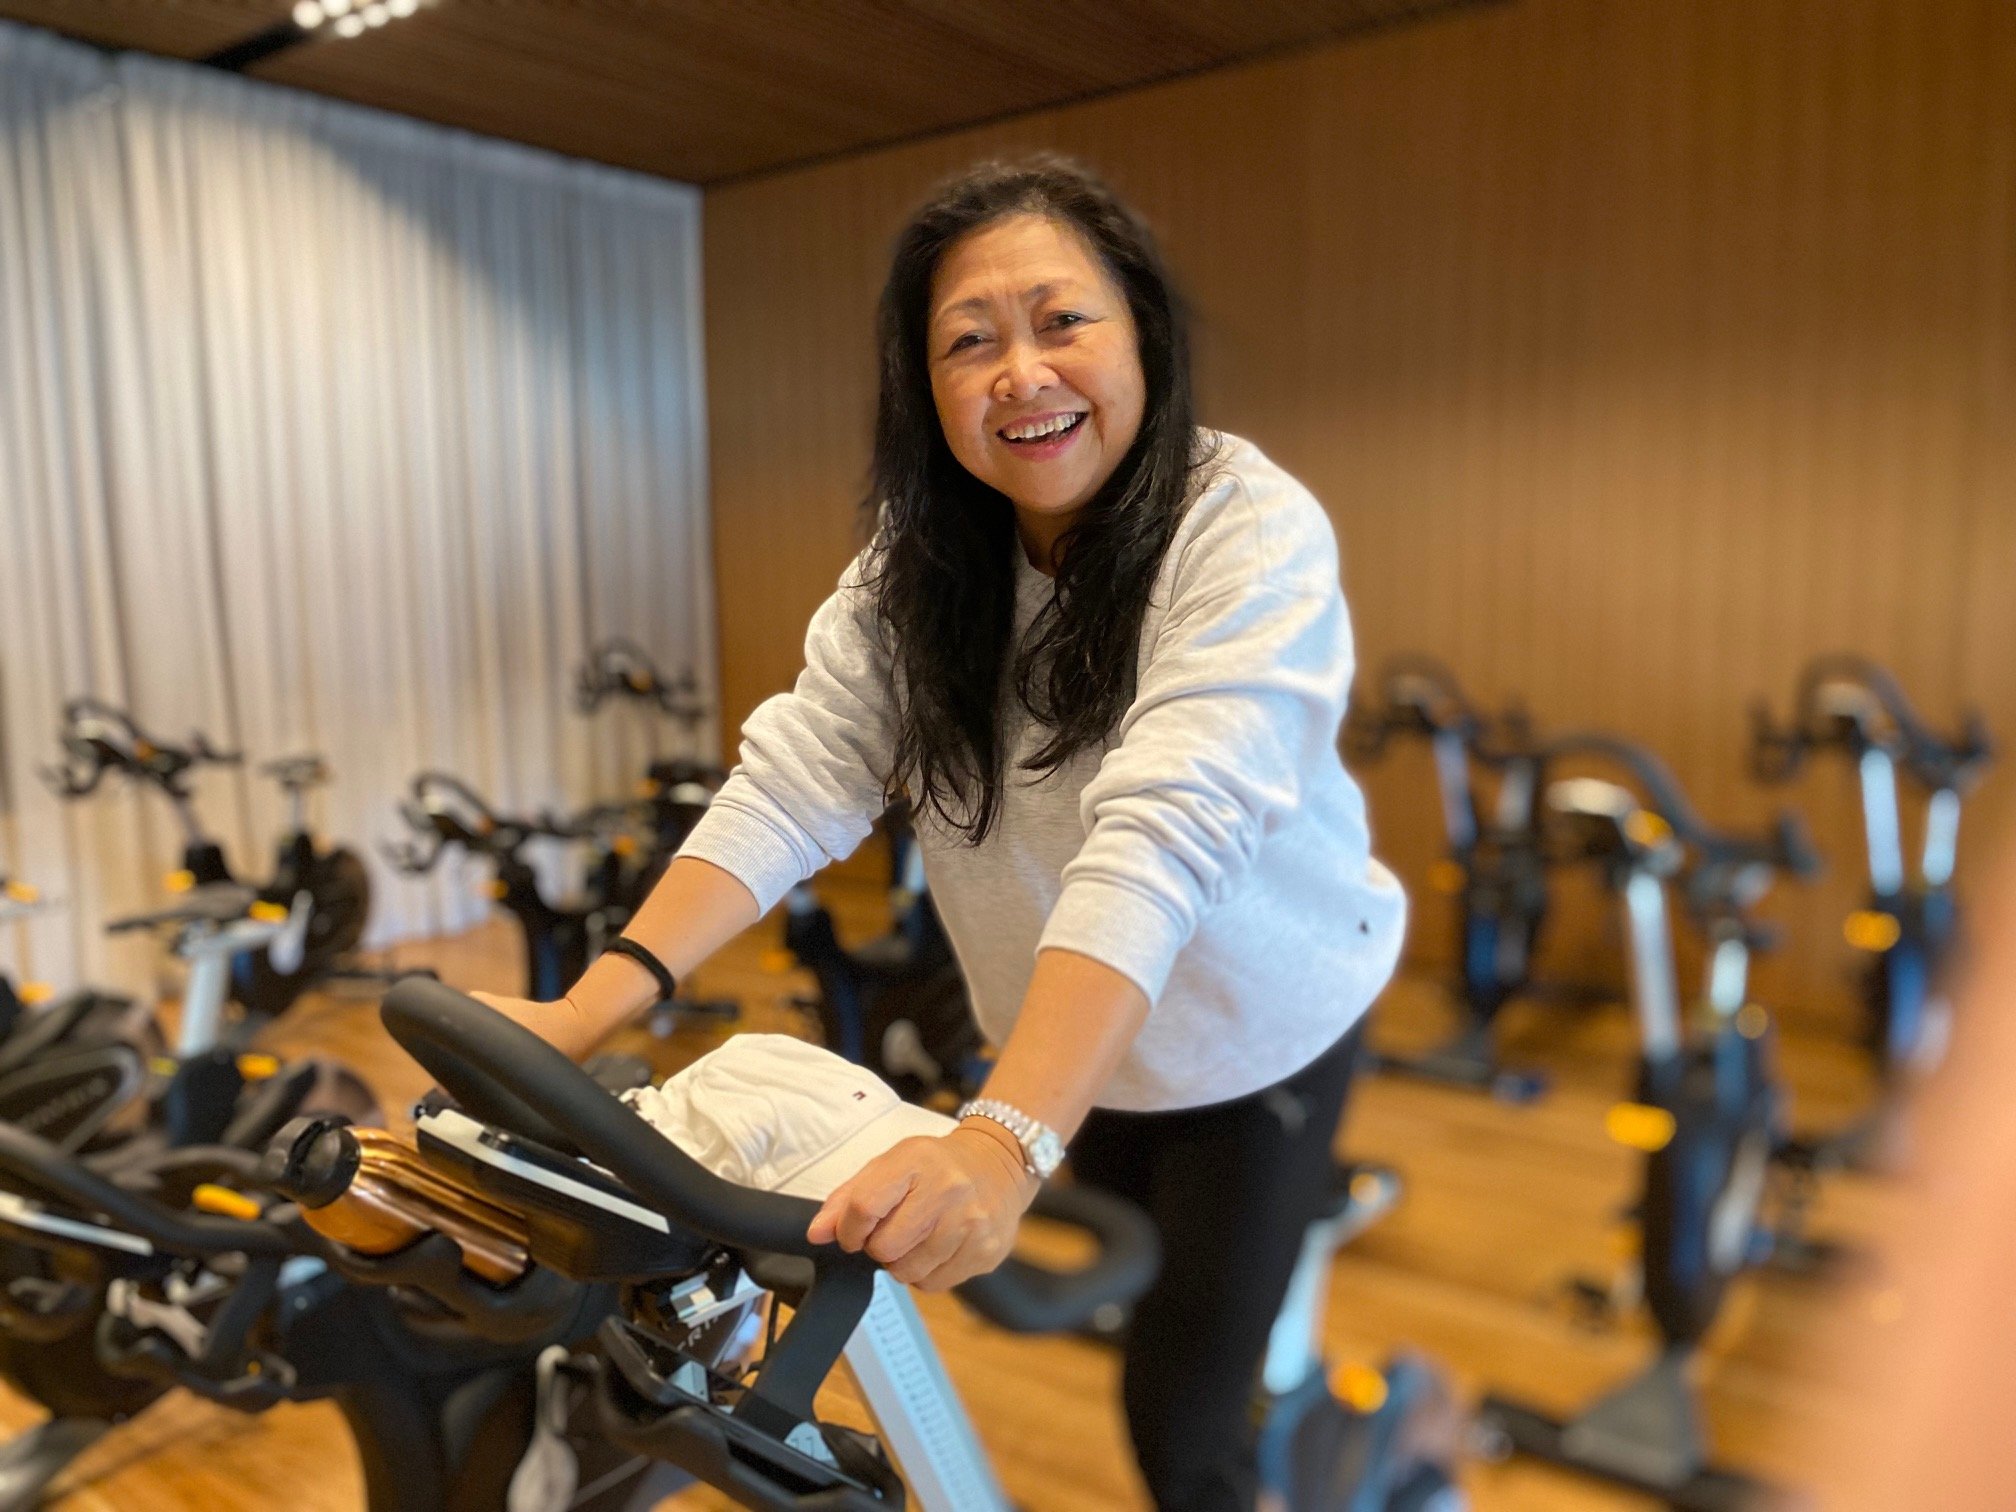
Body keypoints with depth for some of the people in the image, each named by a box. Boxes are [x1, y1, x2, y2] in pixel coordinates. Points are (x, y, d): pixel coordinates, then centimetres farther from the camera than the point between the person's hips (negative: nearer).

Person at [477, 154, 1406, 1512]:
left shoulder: (1252, 536, -27)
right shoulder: (921, 555, -10)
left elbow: (1162, 835, -41)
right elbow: (797, 776, -20)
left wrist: (1004, 1140, -52)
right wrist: (596, 1002, -32)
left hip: (1256, 1043, -4)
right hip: (1072, 1048, 5)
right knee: (1123, 1324, 24)